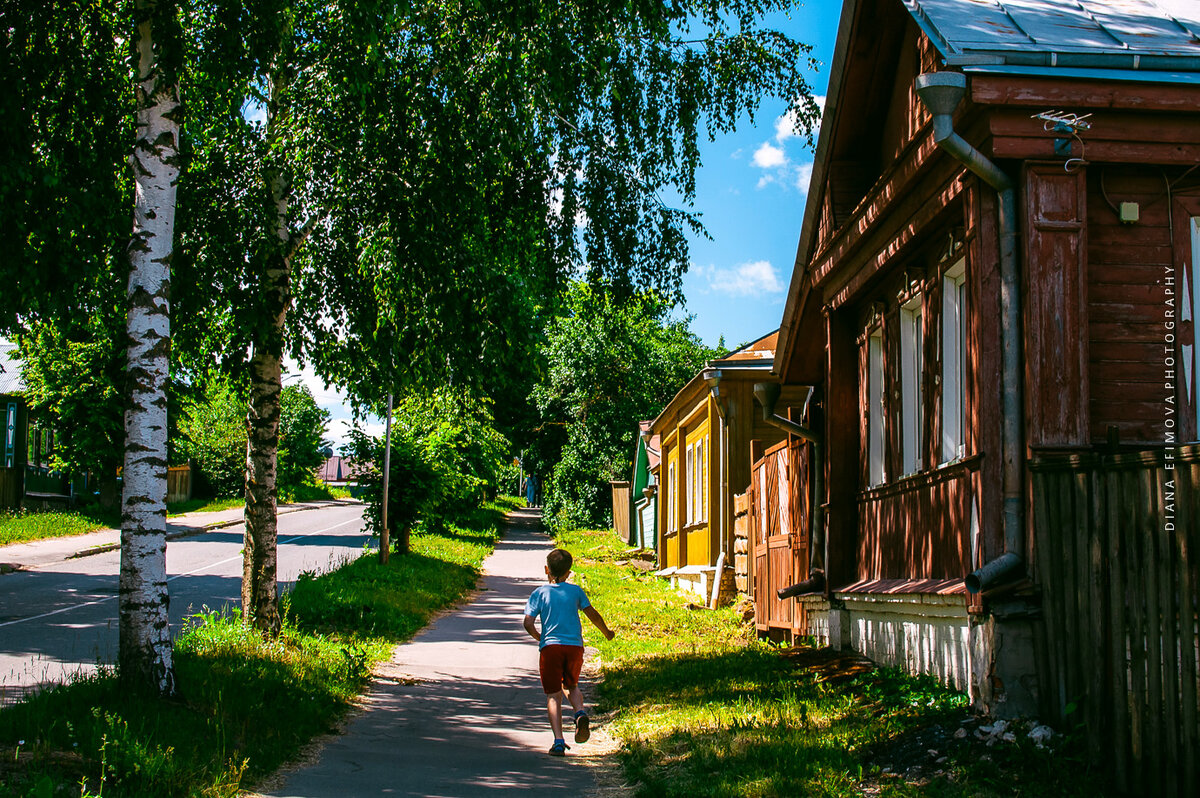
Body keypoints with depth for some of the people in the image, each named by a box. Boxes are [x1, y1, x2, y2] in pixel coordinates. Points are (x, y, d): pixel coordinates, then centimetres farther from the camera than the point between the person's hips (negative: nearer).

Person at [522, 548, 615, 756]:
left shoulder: (539, 593, 5)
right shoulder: (576, 591, 10)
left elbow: (528, 623, -3)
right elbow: (592, 615, 11)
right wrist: (606, 632, 28)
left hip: (550, 647, -2)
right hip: (575, 646, 2)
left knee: (553, 695, 2)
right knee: (571, 686, 23)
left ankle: (559, 741, -11)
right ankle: (580, 714, -8)